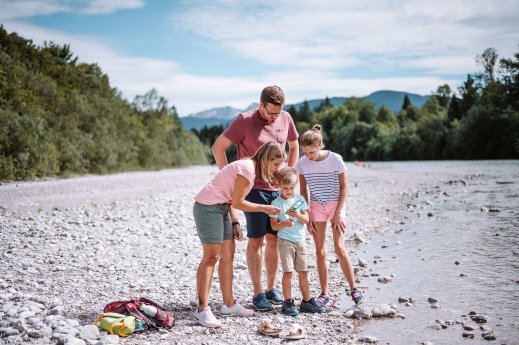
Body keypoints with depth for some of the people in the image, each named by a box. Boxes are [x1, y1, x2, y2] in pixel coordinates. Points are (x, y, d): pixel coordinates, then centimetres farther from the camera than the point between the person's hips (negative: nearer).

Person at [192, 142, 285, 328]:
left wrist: (235, 224, 7)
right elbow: (237, 202, -15)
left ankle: (229, 304, 17)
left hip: (221, 208, 10)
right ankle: (202, 309, -8)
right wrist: (264, 208, -7)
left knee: (228, 255, 10)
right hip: (208, 206, -10)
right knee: (211, 256, -11)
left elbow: (232, 200, 11)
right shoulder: (248, 169, -18)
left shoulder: (251, 168, 12)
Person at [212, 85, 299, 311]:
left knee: (274, 239, 9)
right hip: (254, 189, -5)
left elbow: (294, 147, 20)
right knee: (255, 241, -1)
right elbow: (217, 148, -7)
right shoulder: (244, 121, -11)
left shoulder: (286, 119, 4)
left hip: (278, 189, 5)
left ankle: (272, 288, 20)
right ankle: (258, 293, 7)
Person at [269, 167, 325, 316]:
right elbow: (274, 225, -6)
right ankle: (288, 302, 3)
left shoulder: (300, 199, 5)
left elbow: (306, 219, 0)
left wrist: (297, 215, -20)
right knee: (288, 271, -7)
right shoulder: (276, 203, -5)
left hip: (300, 240, 4)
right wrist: (284, 224, -26)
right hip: (285, 241, -4)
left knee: (303, 272, 9)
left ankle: (307, 301, 19)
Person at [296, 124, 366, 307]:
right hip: (316, 207, 3)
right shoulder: (302, 163, -6)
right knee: (320, 251, 2)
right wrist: (307, 216, 0)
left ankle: (353, 288, 4)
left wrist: (337, 213, -10)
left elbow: (344, 186, -6)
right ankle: (325, 293, 10)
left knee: (339, 248, -10)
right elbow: (303, 191, 4)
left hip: (335, 205, -2)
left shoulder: (335, 159, -13)